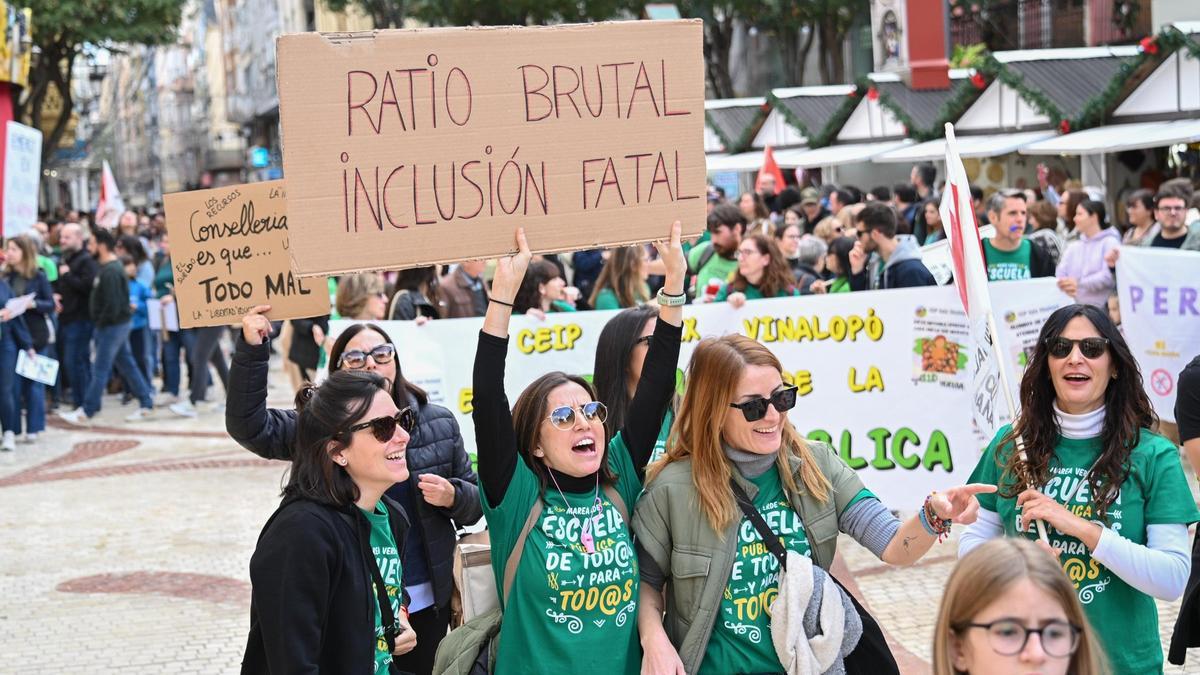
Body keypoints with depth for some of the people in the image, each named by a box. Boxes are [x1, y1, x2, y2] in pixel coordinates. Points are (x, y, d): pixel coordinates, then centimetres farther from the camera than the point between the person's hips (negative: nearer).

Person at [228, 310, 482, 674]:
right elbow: (250, 426, -17)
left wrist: (452, 496, -14)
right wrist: (251, 349, -26)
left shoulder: (437, 423, 2)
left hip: (426, 603, 2)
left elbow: (476, 500, 9)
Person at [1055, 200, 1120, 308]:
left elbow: (1109, 276, -13)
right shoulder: (1073, 246, 16)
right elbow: (1061, 274, 7)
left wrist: (1079, 284, -18)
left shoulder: (1110, 242, 0)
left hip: (1101, 308, -5)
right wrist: (1067, 286, -16)